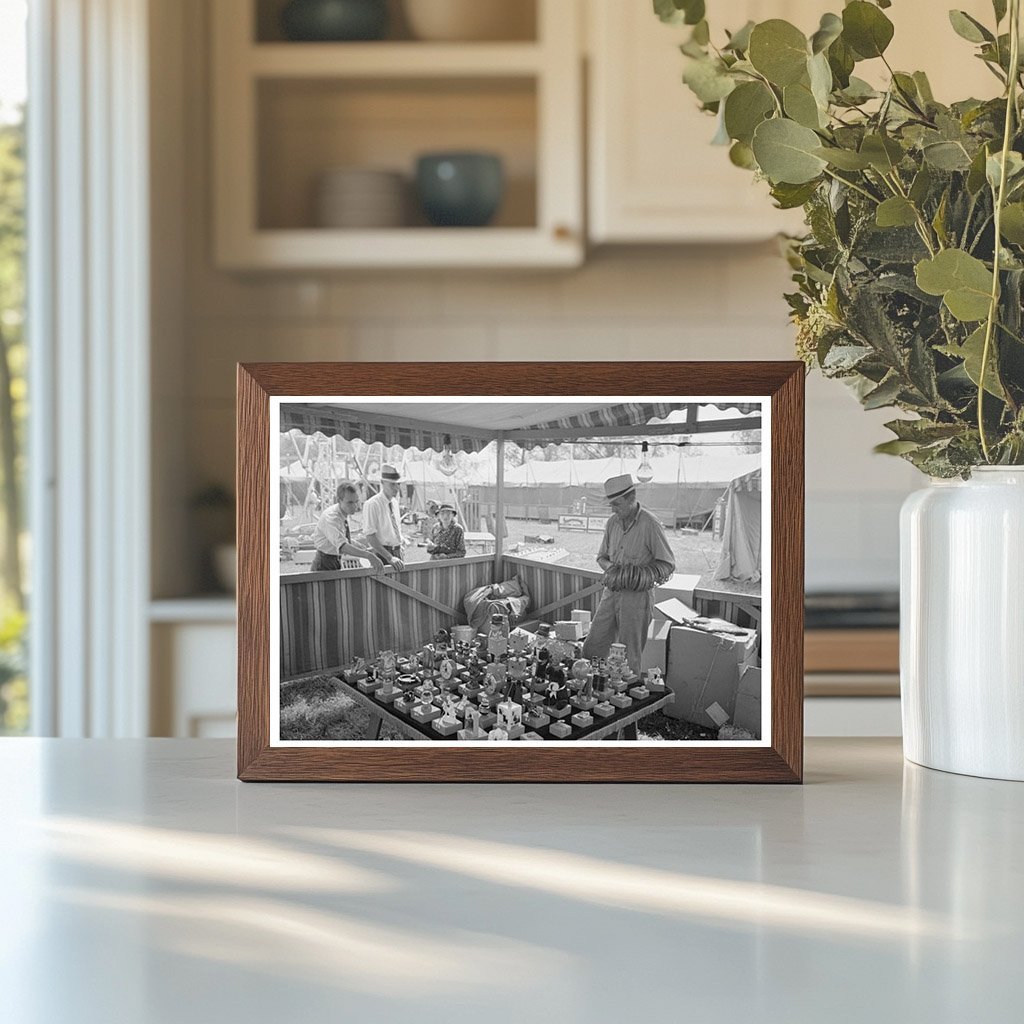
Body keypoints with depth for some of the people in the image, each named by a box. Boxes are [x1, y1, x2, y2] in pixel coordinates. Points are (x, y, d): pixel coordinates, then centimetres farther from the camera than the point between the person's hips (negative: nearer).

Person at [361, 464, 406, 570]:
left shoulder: (394, 502, 12)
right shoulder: (372, 505, -13)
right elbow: (370, 537, -20)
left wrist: (401, 540, 8)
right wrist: (389, 557, -26)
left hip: (397, 553, 7)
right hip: (381, 553, -7)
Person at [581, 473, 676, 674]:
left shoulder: (650, 525, -14)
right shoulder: (613, 522, 5)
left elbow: (668, 565, -9)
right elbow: (602, 557, 18)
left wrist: (639, 574, -20)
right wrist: (609, 567, -5)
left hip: (637, 596, -6)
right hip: (611, 593, 6)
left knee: (629, 657, 3)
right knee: (592, 647, 5)